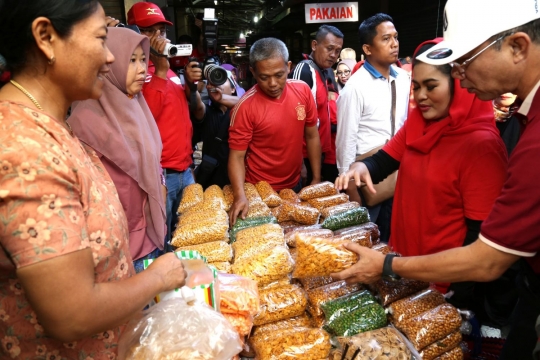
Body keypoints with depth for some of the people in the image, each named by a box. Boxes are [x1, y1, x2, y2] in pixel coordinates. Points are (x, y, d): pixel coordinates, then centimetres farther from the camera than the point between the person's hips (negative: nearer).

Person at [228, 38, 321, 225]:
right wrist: (240, 195, -31)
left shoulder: (303, 90, -8)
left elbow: (312, 136, 1)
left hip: (294, 185, 4)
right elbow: (237, 156, -17)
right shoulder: (246, 106, -20)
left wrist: (316, 179, 2)